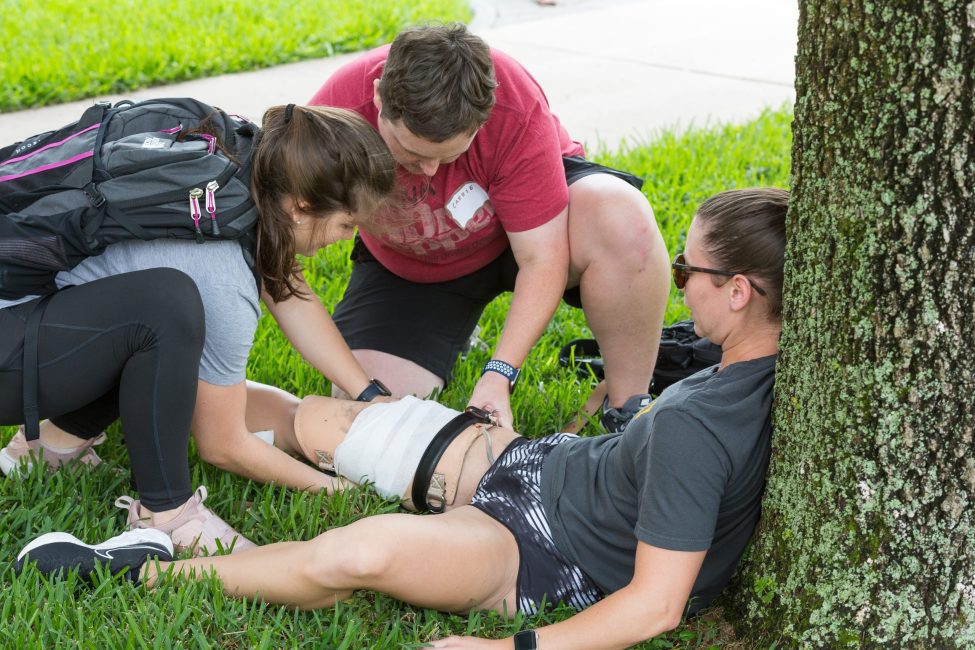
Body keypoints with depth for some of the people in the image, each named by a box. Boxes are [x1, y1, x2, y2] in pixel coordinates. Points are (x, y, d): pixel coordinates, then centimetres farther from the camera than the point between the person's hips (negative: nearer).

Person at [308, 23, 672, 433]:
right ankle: (453, 332, 18)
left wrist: (499, 375, -37)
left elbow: (542, 259, -28)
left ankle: (628, 411, -18)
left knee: (623, 219, -36)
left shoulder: (518, 112, -35)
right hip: (406, 268, 2)